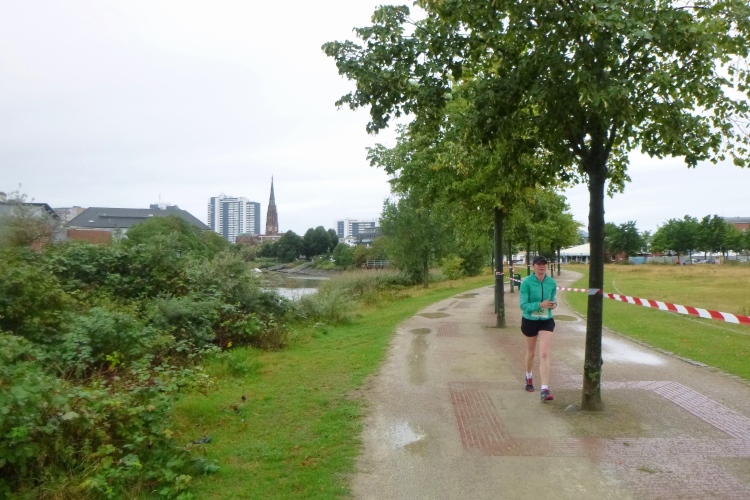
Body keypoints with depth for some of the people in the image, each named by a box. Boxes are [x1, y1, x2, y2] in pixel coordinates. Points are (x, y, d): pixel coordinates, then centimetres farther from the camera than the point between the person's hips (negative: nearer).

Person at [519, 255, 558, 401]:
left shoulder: (552, 283, -4)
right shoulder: (526, 282, -16)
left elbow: (553, 299, 11)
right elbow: (523, 305, -18)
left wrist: (554, 304, -13)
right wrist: (540, 305, -31)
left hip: (546, 321, 1)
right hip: (530, 321, -1)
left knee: (544, 354, -10)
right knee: (531, 353, 18)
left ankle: (545, 390, -10)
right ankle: (529, 377, 46)